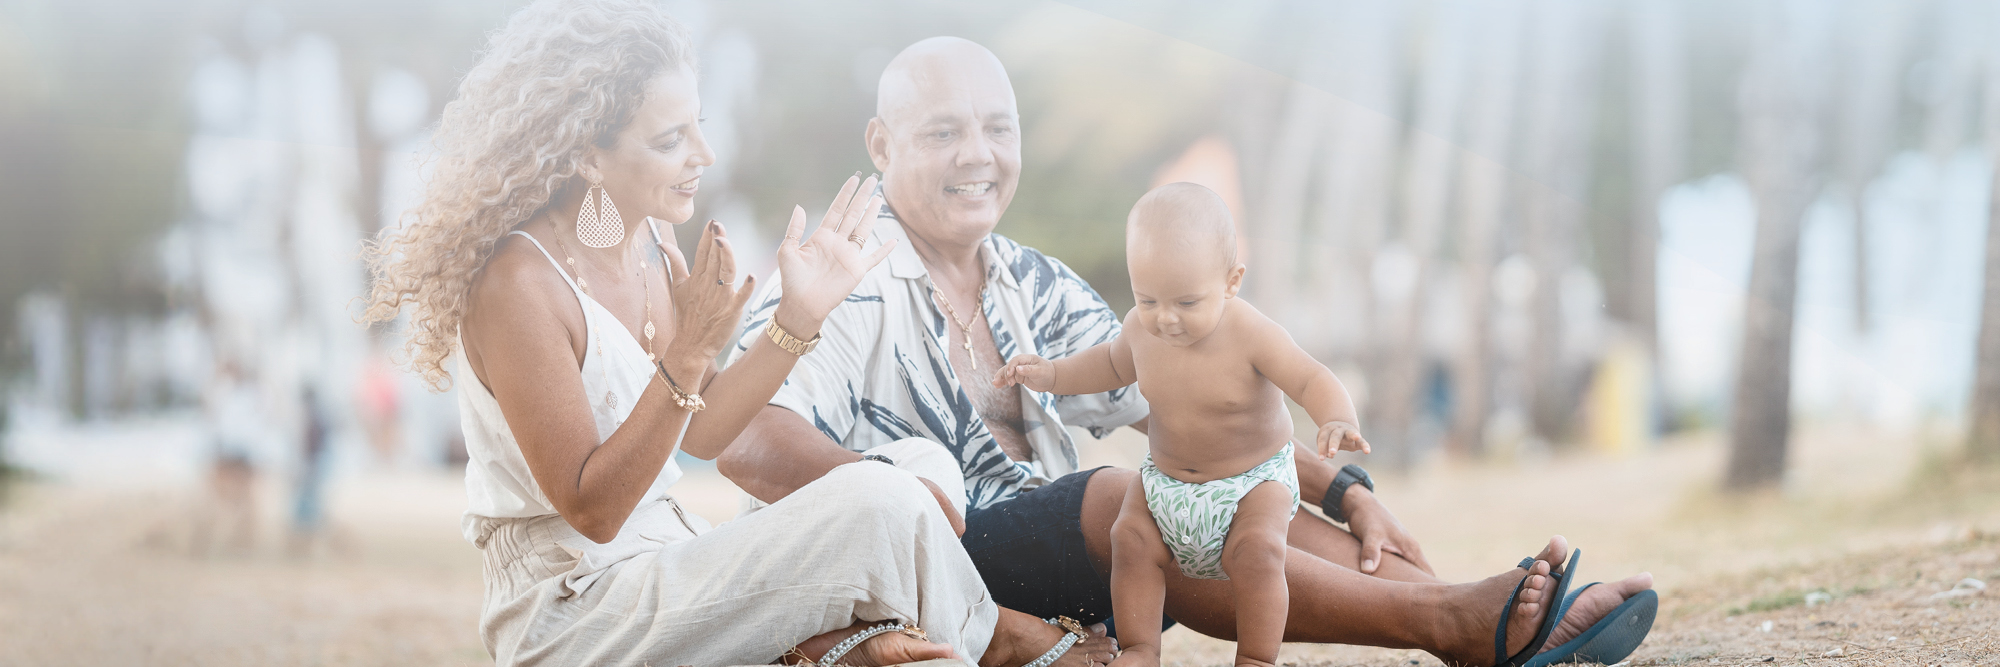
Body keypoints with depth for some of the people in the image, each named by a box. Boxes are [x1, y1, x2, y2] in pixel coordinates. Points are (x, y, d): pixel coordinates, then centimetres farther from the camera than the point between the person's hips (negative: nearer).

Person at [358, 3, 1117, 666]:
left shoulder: (645, 244, 5)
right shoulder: (515, 283, -20)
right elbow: (591, 510, -20)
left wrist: (800, 314, 2)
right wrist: (687, 357, -29)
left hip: (658, 567, 8)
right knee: (878, 505, -15)